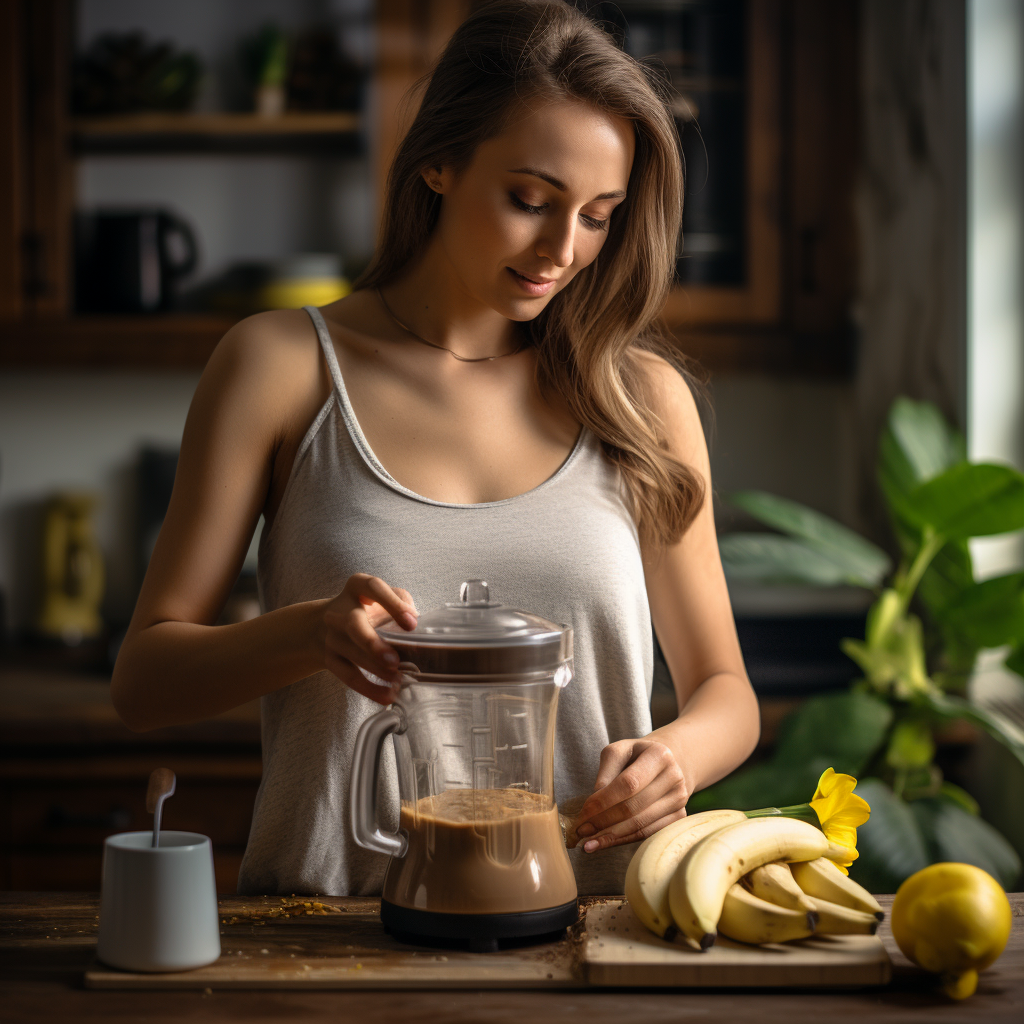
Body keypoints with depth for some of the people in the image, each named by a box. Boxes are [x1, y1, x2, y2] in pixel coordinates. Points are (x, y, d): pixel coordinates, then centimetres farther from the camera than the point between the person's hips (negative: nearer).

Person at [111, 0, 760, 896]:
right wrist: (308, 634, -17)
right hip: (325, 932, -1)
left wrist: (677, 755, -9)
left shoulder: (641, 394, 10)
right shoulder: (281, 367, 4)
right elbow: (144, 680, 3)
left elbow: (725, 692, 15)